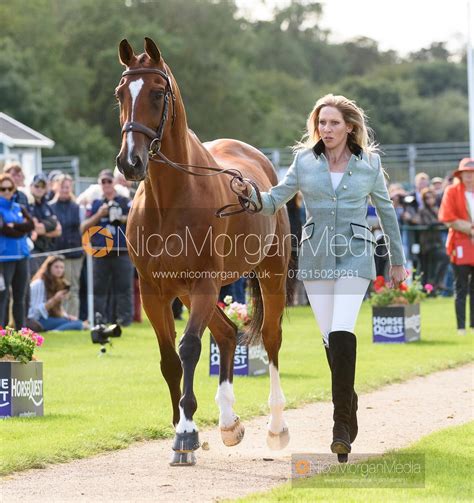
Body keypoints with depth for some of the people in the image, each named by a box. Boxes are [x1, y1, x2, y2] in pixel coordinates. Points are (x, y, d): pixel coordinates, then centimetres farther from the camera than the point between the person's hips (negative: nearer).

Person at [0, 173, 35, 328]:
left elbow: (31, 224, -1)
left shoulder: (19, 208, 14)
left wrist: (13, 226, -12)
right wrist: (22, 228, -5)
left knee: (20, 297, 9)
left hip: (22, 256, 6)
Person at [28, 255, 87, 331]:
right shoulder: (38, 284, -10)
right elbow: (36, 311, -16)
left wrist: (66, 316, -2)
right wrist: (54, 300, -23)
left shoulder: (59, 284, 16)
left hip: (53, 318, 9)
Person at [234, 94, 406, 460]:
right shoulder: (304, 161, 6)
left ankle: (342, 426, -17)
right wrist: (251, 193, -17)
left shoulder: (370, 163, 3)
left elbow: (386, 211, 12)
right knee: (330, 338, 6)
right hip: (315, 257, 3)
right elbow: (273, 202, 5)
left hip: (354, 255, -3)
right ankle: (349, 405, 27)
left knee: (342, 333, -18)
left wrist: (398, 260, 17)